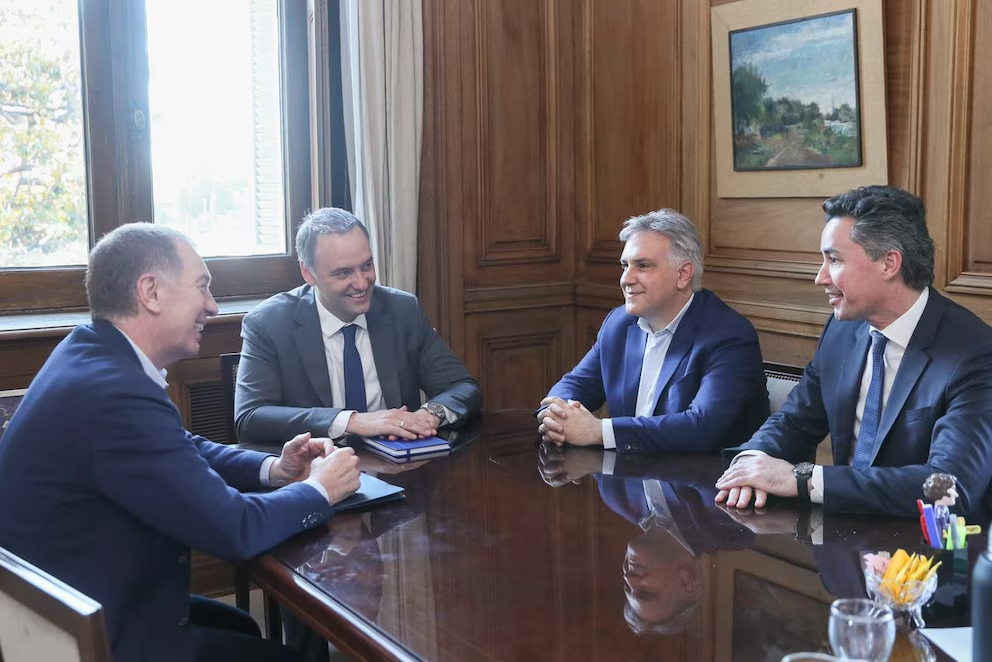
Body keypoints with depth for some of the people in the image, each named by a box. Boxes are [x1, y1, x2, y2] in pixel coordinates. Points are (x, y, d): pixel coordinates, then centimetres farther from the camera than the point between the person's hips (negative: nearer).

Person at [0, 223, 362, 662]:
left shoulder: (93, 352, 1)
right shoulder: (117, 393, -30)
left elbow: (185, 450, 14)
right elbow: (233, 529, -27)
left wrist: (273, 470, -2)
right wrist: (319, 490, -9)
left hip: (76, 608, 9)